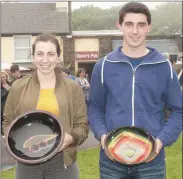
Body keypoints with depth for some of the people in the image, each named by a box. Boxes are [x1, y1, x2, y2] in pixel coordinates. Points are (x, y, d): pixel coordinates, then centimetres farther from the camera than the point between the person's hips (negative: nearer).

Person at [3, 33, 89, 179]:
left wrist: (72, 137, -16)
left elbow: (82, 125, 4)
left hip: (62, 161, 0)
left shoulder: (73, 88, 2)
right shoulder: (18, 87, 3)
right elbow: (8, 122, 10)